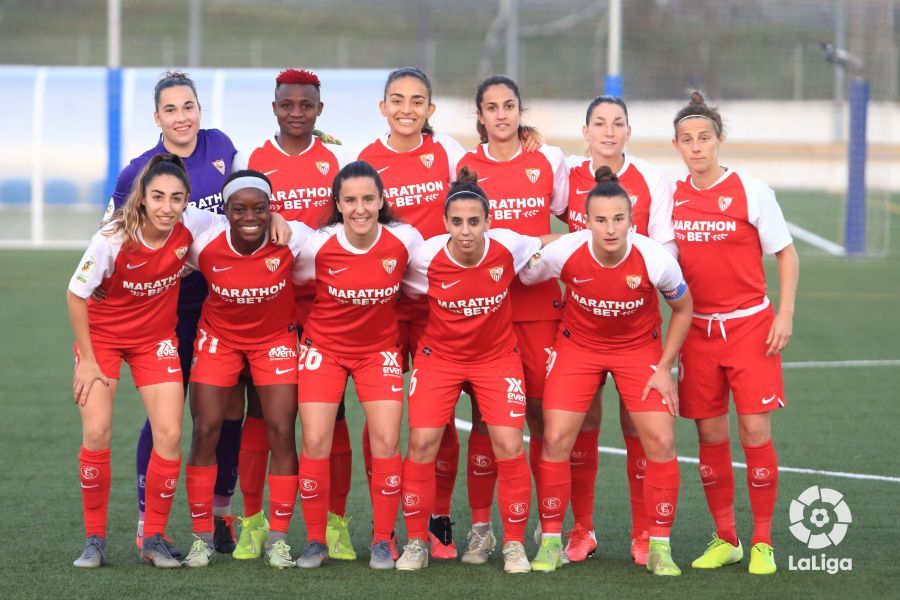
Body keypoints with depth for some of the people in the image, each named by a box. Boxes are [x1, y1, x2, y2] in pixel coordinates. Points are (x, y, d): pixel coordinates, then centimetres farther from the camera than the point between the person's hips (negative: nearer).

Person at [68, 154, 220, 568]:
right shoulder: (112, 239, -28)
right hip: (102, 334, -2)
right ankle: (95, 539, 1)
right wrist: (87, 360, -12)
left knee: (170, 434, -9)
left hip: (156, 338, 2)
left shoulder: (193, 226, -21)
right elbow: (76, 295, -15)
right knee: (96, 433, -14)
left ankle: (154, 538, 5)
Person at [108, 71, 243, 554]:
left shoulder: (220, 147, 1)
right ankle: (147, 524, 6)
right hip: (171, 308, -3)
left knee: (229, 407, 4)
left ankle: (220, 514, 19)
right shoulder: (140, 170, -8)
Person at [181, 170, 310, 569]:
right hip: (218, 337, 0)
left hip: (275, 338, 0)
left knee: (281, 432, -6)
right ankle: (201, 536, 8)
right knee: (206, 431, -5)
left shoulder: (293, 239, -25)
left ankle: (278, 537, 6)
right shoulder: (204, 246, -25)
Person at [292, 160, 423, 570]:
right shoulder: (317, 246, -19)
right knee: (315, 442, -8)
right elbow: (292, 286, 2)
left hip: (379, 348, 1)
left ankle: (383, 542, 4)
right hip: (324, 348, 0)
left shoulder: (405, 240, -17)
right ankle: (315, 542, 7)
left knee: (386, 440, -10)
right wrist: (302, 324, 1)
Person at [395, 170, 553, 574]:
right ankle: (416, 541, 6)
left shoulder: (507, 247, -18)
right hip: (439, 356, 0)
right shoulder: (426, 257, -19)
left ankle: (514, 543, 7)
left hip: (497, 356, 0)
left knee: (509, 446, -11)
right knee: (422, 442, -11)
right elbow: (406, 292, 2)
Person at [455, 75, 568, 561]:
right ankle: (480, 526, 5)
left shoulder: (548, 161, 6)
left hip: (539, 304, 0)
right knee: (485, 414, -1)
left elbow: (572, 215, 15)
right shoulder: (465, 166, 6)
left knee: (544, 413, -2)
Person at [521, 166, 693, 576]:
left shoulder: (655, 259, -26)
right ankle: (550, 542, 7)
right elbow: (517, 280, -4)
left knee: (661, 441, -11)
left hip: (639, 349, 0)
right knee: (556, 439, -10)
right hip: (577, 345, 0)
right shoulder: (562, 253, -25)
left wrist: (664, 368, -7)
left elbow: (683, 308, -5)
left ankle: (659, 547, 4)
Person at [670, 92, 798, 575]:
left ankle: (763, 541, 4)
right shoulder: (671, 195, 4)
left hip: (750, 326, -3)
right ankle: (724, 539, 17)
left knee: (754, 431, -7)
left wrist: (785, 315, -8)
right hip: (698, 329, 3)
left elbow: (786, 253, -1)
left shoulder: (750, 190, -5)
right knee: (710, 436, 5)